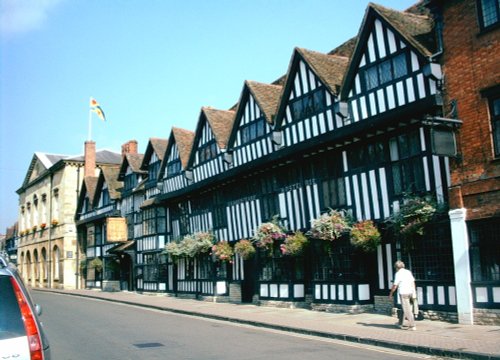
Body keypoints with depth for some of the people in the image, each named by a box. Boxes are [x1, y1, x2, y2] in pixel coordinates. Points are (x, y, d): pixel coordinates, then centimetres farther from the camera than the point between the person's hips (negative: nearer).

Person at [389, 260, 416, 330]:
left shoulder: (398, 274, -10)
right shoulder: (408, 272, 9)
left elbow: (395, 285, -9)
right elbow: (413, 282, 10)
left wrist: (391, 294, 2)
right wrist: (413, 292, 17)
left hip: (403, 293, -7)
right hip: (410, 292, 7)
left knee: (407, 310, -4)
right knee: (405, 309, 17)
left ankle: (413, 326, -6)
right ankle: (400, 323, 29)